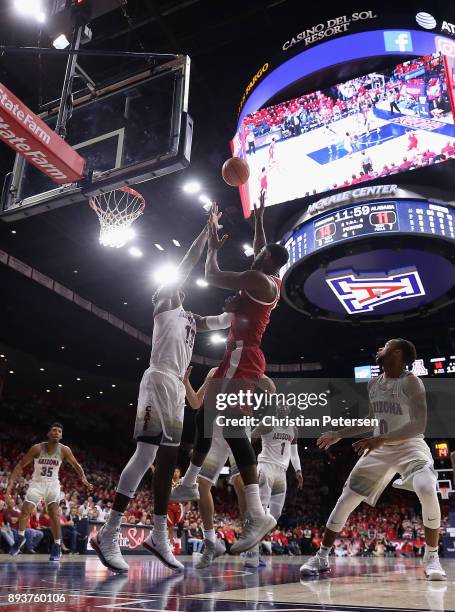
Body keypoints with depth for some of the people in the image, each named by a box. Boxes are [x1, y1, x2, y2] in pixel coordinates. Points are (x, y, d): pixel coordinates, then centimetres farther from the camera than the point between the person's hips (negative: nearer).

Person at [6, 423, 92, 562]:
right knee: (24, 511, -8)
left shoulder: (64, 450, -13)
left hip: (53, 484, 0)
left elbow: (76, 465, 0)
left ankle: (57, 547, -4)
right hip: (37, 483, 0)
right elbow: (21, 465, -9)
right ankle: (21, 538, 22)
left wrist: (84, 479, -16)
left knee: (54, 514, -15)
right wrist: (11, 482, -20)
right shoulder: (37, 448, -16)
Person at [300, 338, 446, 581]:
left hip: (410, 446, -6)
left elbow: (419, 425, -26)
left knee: (428, 491, -33)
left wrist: (381, 439, -36)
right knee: (347, 498, 0)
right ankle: (321, 557, 11)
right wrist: (337, 435, 17)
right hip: (380, 448, 6)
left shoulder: (411, 382, -16)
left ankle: (431, 558, -11)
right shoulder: (373, 384, 4)